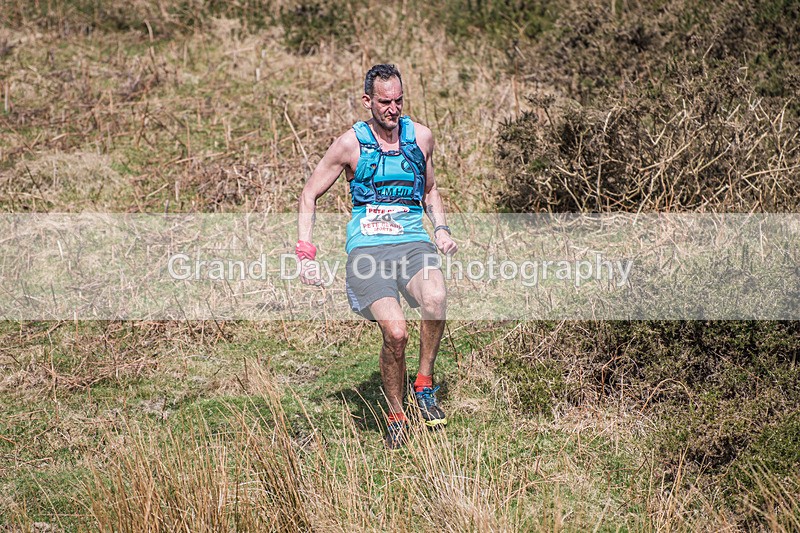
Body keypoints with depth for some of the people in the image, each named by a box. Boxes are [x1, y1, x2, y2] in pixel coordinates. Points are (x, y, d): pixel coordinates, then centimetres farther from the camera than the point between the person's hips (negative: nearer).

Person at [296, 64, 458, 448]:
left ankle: (424, 388, -13)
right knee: (395, 332, -24)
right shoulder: (351, 144, 1)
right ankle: (395, 415, 0)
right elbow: (309, 195, 9)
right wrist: (305, 253, -1)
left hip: (413, 243, 2)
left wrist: (441, 229, 9)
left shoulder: (421, 137, 10)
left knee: (435, 298, -33)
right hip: (367, 248, -2)